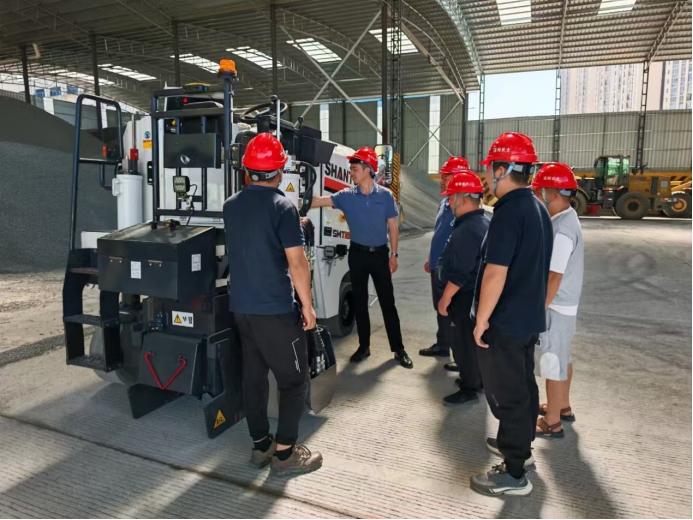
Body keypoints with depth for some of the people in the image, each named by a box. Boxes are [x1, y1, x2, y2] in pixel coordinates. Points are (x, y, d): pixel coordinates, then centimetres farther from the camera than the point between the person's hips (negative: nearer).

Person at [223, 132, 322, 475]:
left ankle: (260, 446, 25)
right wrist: (307, 306, -8)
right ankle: (284, 452, 12)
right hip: (275, 309, -7)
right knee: (294, 380, 6)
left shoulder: (231, 206, 7)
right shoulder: (282, 206, -14)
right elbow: (297, 262, -18)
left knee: (253, 375, 14)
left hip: (241, 306, 7)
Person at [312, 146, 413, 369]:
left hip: (380, 253, -2)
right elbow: (319, 201, -9)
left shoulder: (385, 195, -4)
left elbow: (393, 227, 1)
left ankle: (398, 349, 12)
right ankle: (364, 346, 23)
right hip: (357, 253, 2)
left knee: (387, 302, 2)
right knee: (359, 302, 9)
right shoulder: (346, 196, -1)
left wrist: (393, 254, -2)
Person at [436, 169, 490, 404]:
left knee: (464, 342, 3)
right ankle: (477, 379, 37)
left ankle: (469, 389, 16)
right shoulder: (485, 222, 7)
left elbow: (459, 273, -27)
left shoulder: (467, 230, -26)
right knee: (475, 339, 21)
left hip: (465, 297, -10)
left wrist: (445, 299, -18)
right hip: (479, 292, 10)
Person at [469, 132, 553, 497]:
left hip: (504, 321, -9)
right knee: (523, 385, 21)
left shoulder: (509, 211, -22)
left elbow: (495, 272, -25)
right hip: (529, 316, 10)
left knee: (507, 393, 2)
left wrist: (482, 319, -17)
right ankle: (520, 446, 39)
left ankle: (513, 474, 15)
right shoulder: (538, 208, 9)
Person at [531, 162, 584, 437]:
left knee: (552, 363, 2)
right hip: (564, 304, 10)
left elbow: (554, 278, -25)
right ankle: (563, 406, 39)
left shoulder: (561, 230, -25)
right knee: (561, 358, 22)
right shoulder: (566, 219, 7)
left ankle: (552, 423, 16)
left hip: (555, 307, -10)